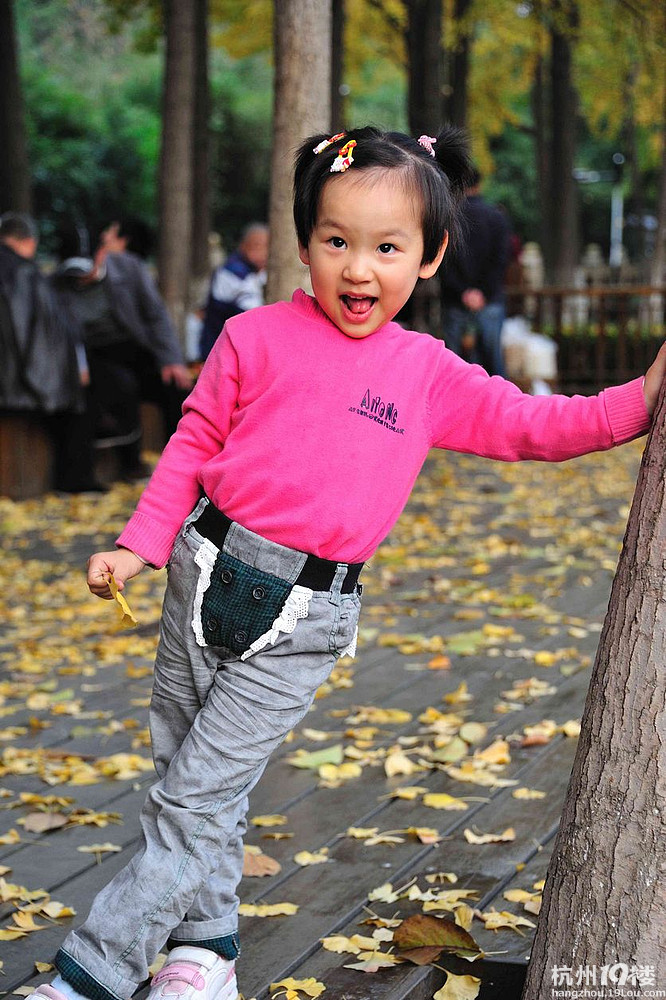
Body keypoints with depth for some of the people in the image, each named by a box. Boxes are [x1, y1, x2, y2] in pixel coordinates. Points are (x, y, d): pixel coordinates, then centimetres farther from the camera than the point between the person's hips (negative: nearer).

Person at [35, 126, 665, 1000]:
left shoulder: (430, 375, 2)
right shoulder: (257, 337, 1)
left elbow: (530, 425, 3)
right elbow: (196, 443, 7)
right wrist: (141, 544, 1)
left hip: (303, 617, -2)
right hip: (207, 573, 2)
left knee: (196, 798, -4)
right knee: (184, 775, 12)